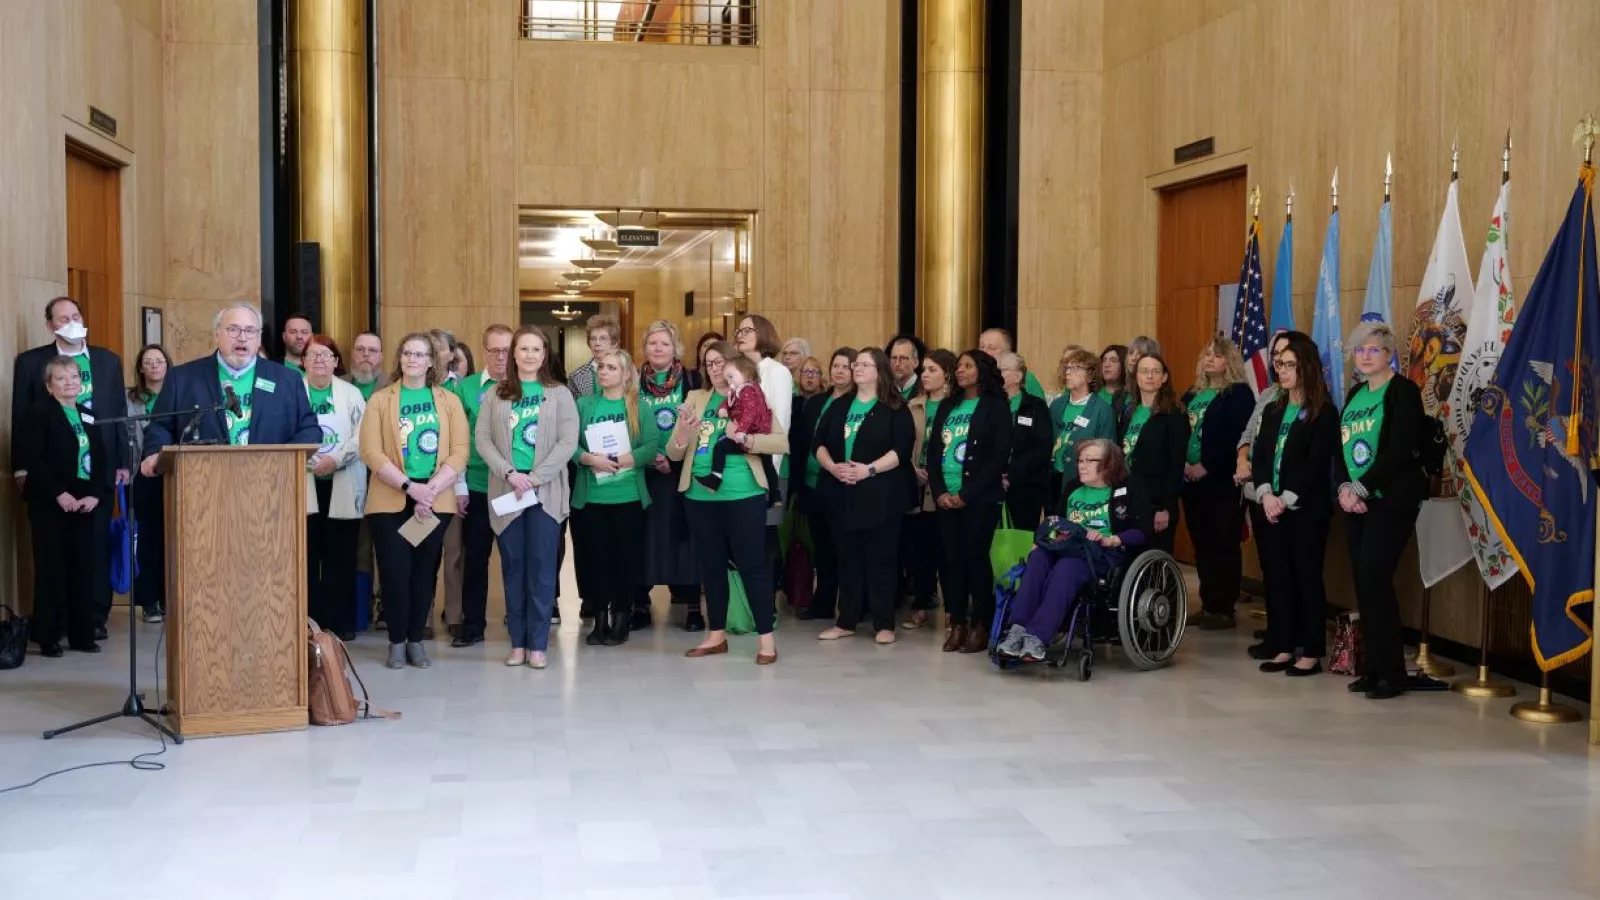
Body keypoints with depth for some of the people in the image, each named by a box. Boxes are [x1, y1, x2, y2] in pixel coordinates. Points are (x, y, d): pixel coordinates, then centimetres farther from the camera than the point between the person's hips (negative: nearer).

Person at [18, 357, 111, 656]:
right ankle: (48, 636, 4)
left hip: (84, 505, 5)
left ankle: (82, 634, 12)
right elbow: (31, 459, -12)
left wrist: (95, 495, -5)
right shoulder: (37, 412, -2)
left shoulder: (89, 417, 15)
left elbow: (101, 461, 11)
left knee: (83, 570, 5)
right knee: (51, 569, -3)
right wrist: (59, 494, -18)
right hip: (49, 505, -5)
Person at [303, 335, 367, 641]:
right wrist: (310, 461, -16)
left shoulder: (351, 394, 9)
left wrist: (336, 459, -13)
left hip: (343, 487, 1)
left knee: (340, 556, 3)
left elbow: (361, 435, 0)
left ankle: (340, 622, 9)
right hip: (303, 484, -1)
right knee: (306, 555, 0)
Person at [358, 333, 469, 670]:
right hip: (390, 501, -1)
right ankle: (397, 642, 10)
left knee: (424, 571, 6)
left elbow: (459, 452, 0)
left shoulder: (449, 401, 8)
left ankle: (416, 640, 17)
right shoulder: (380, 400, 4)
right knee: (395, 571, -4)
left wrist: (431, 490, -13)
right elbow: (371, 452, -6)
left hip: (436, 501, 1)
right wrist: (410, 486, -16)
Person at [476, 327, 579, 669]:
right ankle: (517, 642, 12)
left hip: (546, 492, -2)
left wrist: (535, 477, -13)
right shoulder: (496, 395, 9)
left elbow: (568, 442, -4)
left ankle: (538, 644, 4)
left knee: (542, 567, -2)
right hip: (506, 491, 2)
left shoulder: (559, 394, 4)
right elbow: (483, 439, 3)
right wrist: (509, 473, -12)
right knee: (513, 566, 5)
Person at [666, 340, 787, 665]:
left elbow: (782, 442, -8)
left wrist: (746, 440, -21)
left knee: (752, 564, -2)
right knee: (711, 565, 12)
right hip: (700, 495, 4)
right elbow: (673, 452, 8)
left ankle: (766, 637, 5)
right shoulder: (695, 398, 12)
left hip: (742, 494, -4)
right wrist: (681, 437, -14)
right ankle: (716, 635, 22)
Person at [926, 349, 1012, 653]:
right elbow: (932, 450, 12)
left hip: (979, 498, -5)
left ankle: (980, 626, 3)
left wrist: (966, 494, -13)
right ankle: (956, 624, 10)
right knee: (950, 559, 3)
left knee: (976, 558, -5)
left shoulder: (995, 407, -1)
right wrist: (939, 491, -2)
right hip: (946, 498, 5)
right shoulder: (947, 406, 16)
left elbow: (998, 456, -9)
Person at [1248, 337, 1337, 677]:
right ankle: (1283, 647, 15)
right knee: (1276, 577, 7)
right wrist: (1266, 495, -9)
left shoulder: (1323, 412, -5)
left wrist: (1286, 499, -17)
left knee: (1307, 578, -1)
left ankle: (1311, 653, 4)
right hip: (1270, 507, 6)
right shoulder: (1273, 410, 16)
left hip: (1305, 509, -6)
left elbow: (1316, 463, -12)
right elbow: (1259, 456, 8)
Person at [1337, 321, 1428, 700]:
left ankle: (1392, 673, -2)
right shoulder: (1354, 394, 16)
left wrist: (1361, 487, -17)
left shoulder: (1403, 391, -6)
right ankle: (1374, 668, 13)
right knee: (1362, 583, 5)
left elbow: (1400, 451, -16)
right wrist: (1344, 488, -5)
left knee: (1375, 580, -11)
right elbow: (1340, 447, 11)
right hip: (1356, 502, 7)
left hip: (1391, 501, -7)